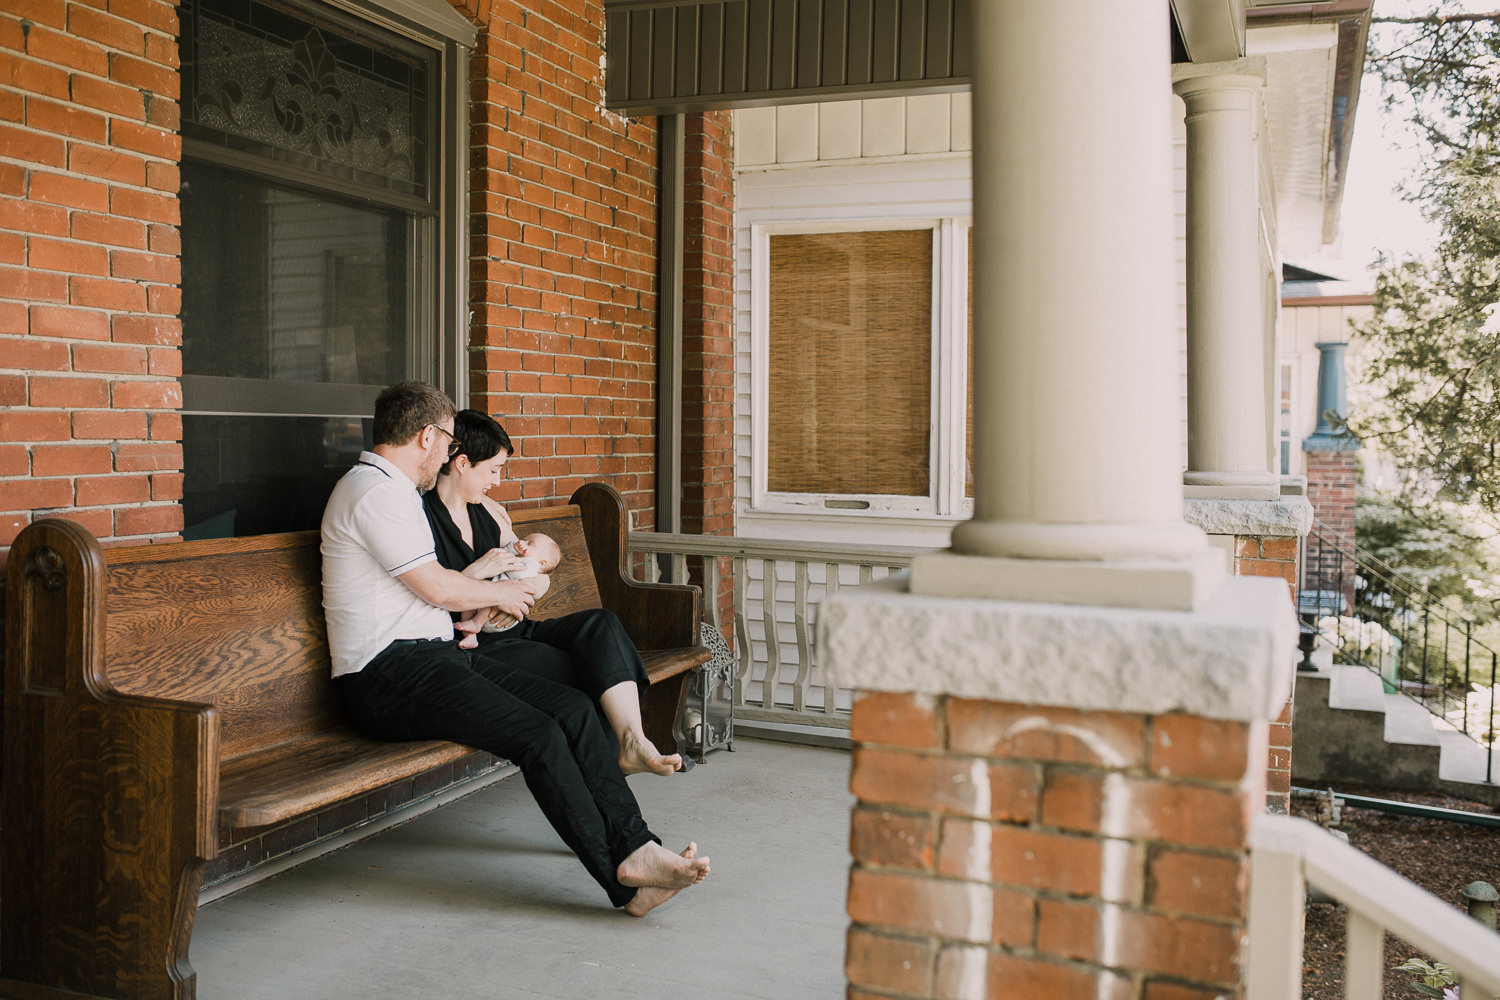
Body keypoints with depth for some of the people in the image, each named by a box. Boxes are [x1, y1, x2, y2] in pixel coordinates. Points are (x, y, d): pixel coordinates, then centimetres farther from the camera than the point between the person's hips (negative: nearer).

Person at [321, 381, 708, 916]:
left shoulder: (394, 490, 23)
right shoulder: (372, 491, -10)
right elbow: (439, 590, -11)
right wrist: (500, 592, 5)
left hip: (439, 653, 10)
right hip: (386, 675, -10)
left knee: (574, 707, -9)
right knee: (539, 735, -25)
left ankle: (635, 847, -12)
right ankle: (624, 879, -17)